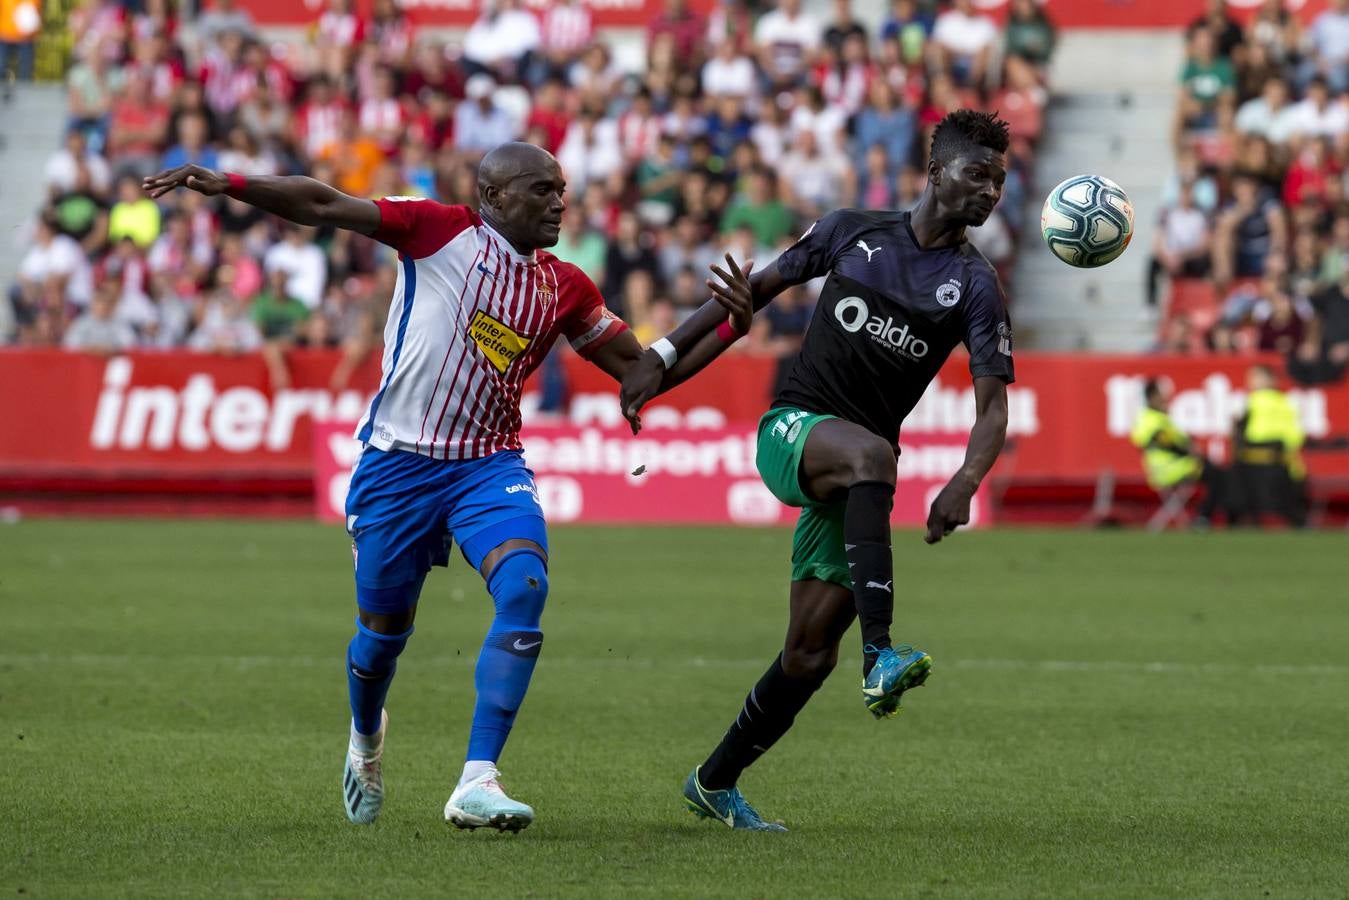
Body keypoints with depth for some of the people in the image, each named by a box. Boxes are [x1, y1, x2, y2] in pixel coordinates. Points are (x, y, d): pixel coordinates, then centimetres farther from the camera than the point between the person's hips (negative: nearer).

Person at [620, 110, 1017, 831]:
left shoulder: (975, 287, 3)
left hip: (852, 484, 2)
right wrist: (663, 357, 9)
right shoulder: (853, 232, 7)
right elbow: (753, 290, 16)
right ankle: (880, 657, -50)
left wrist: (964, 484, -24)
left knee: (810, 654, -3)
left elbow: (992, 405, -5)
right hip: (791, 429, -2)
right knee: (871, 452, -38)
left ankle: (715, 783, 19)